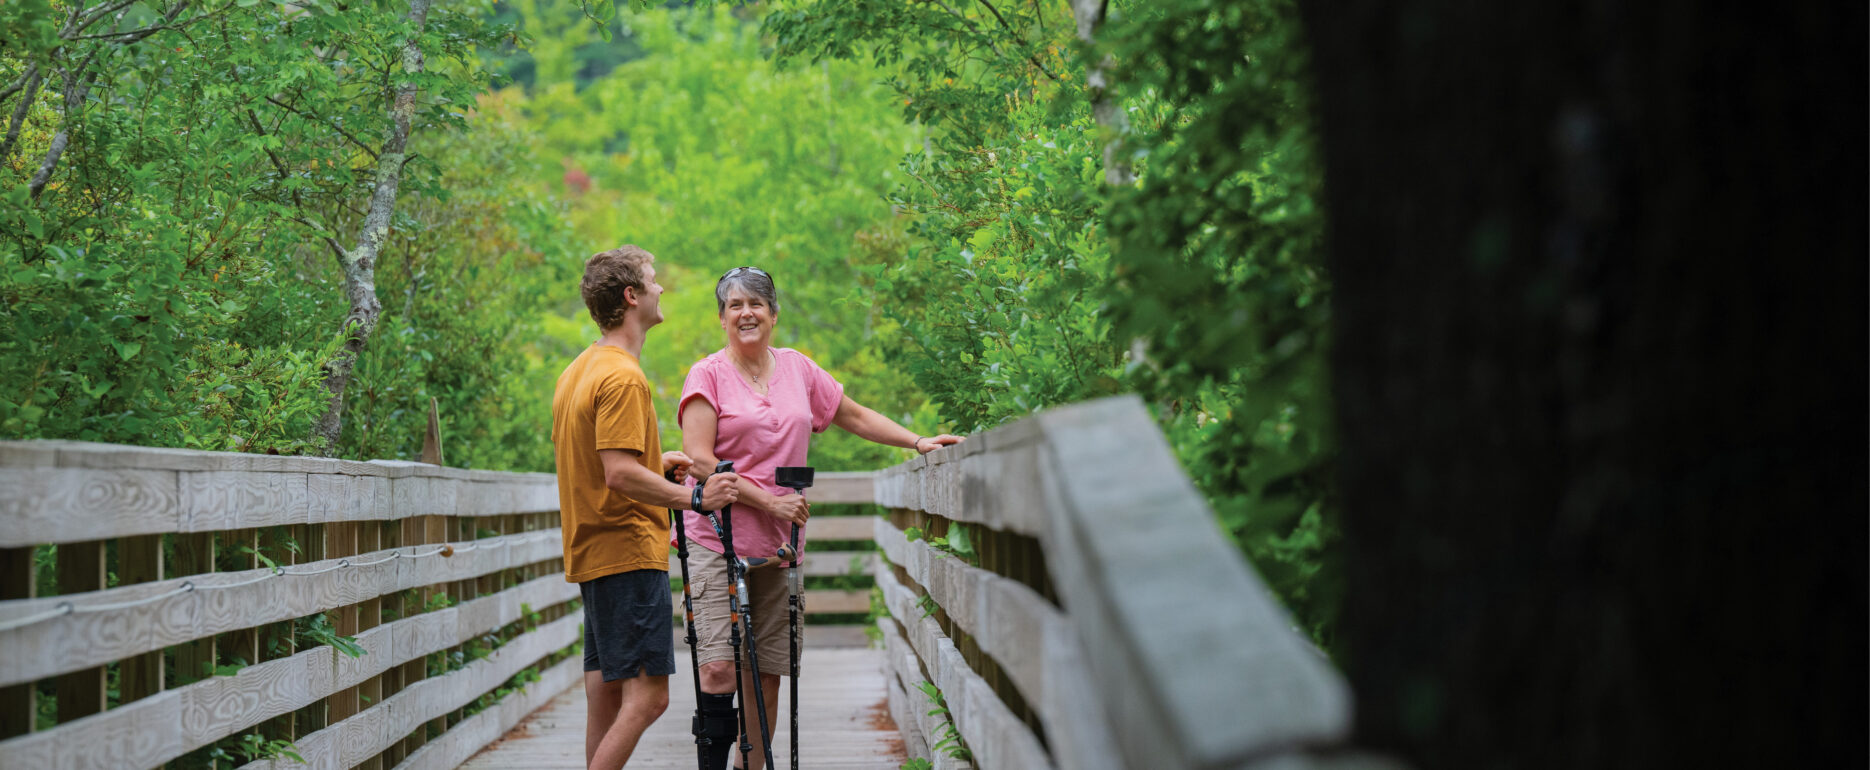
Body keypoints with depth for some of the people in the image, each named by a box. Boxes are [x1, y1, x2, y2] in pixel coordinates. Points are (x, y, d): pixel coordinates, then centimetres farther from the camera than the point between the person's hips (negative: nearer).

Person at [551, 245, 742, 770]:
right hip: (629, 554, -10)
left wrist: (655, 461, 21)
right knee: (647, 696, -11)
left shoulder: (578, 371, 15)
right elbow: (620, 475, -23)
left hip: (590, 555, 10)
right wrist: (695, 499, -20)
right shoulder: (623, 377, -16)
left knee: (607, 696, 10)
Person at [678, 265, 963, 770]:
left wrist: (918, 442, 12)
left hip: (780, 542, 4)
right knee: (720, 667, -14)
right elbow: (699, 461, -10)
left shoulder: (797, 368, 12)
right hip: (719, 542, -4)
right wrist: (770, 501, -15)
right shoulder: (707, 375, -2)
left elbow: (855, 416, 23)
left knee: (767, 671, 5)